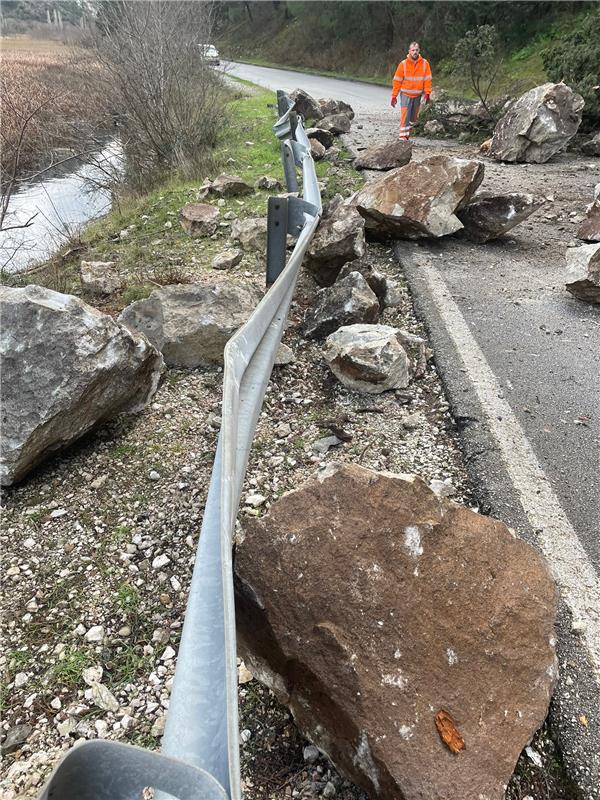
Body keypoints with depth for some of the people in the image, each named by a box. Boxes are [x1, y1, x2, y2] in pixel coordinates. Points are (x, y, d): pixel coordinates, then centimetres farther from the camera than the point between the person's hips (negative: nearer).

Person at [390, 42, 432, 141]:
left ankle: (408, 131, 30)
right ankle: (403, 136, -13)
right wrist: (394, 96, -6)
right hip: (406, 94, -3)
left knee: (414, 116, 12)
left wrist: (427, 93, -8)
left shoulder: (425, 63, -3)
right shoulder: (403, 64, -8)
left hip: (417, 95, 3)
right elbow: (397, 81, -4)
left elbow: (427, 79, 0)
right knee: (405, 116, -12)